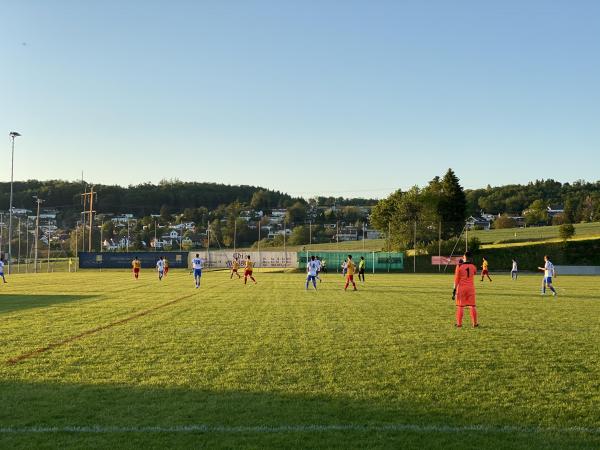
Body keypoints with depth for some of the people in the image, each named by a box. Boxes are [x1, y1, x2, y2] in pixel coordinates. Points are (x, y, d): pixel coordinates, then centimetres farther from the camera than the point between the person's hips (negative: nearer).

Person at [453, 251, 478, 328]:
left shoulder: (459, 266, -8)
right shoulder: (473, 266, 1)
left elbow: (456, 279, -7)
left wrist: (454, 290, -4)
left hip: (461, 288, -2)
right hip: (471, 287, 2)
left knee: (460, 306, 3)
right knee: (472, 306, 8)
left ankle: (459, 323, 5)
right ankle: (474, 323, 9)